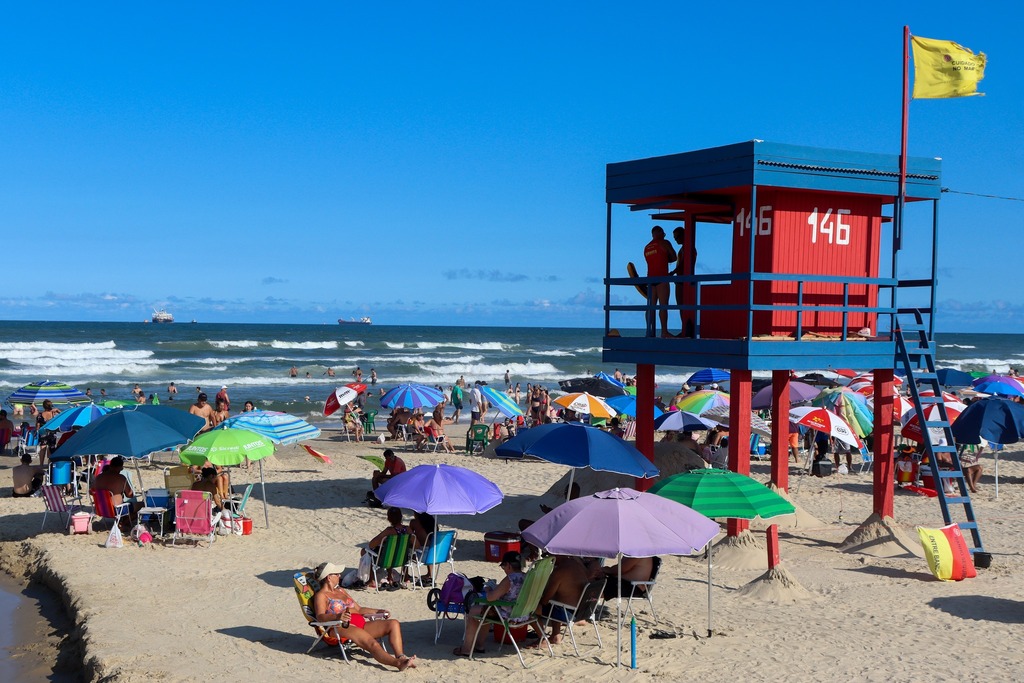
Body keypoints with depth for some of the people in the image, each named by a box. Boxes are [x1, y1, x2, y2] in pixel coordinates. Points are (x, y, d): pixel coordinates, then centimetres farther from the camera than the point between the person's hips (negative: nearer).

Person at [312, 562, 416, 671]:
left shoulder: (341, 591, 29)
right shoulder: (321, 596, 3)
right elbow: (320, 617, -16)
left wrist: (377, 612, 20)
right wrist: (338, 616, -35)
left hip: (361, 624, 9)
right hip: (342, 628, -9)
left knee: (394, 623, -10)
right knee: (372, 643, -34)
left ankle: (400, 657, -30)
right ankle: (398, 663, -54)